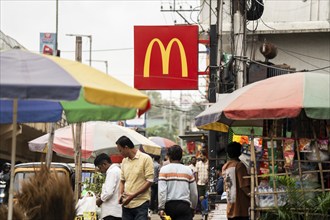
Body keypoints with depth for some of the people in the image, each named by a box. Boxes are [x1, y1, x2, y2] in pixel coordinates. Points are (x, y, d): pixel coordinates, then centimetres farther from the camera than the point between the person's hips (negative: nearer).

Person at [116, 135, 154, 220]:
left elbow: (149, 181, -10)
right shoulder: (124, 161, 14)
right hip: (126, 204, 6)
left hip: (141, 203, -6)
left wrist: (132, 196, -14)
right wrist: (121, 194, 2)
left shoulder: (146, 159, -6)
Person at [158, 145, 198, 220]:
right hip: (185, 205, 0)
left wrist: (161, 208, -9)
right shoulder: (188, 170, 8)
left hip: (169, 205, 0)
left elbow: (162, 191, -9)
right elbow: (194, 193, 11)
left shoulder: (164, 169, 1)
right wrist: (192, 208, 24)